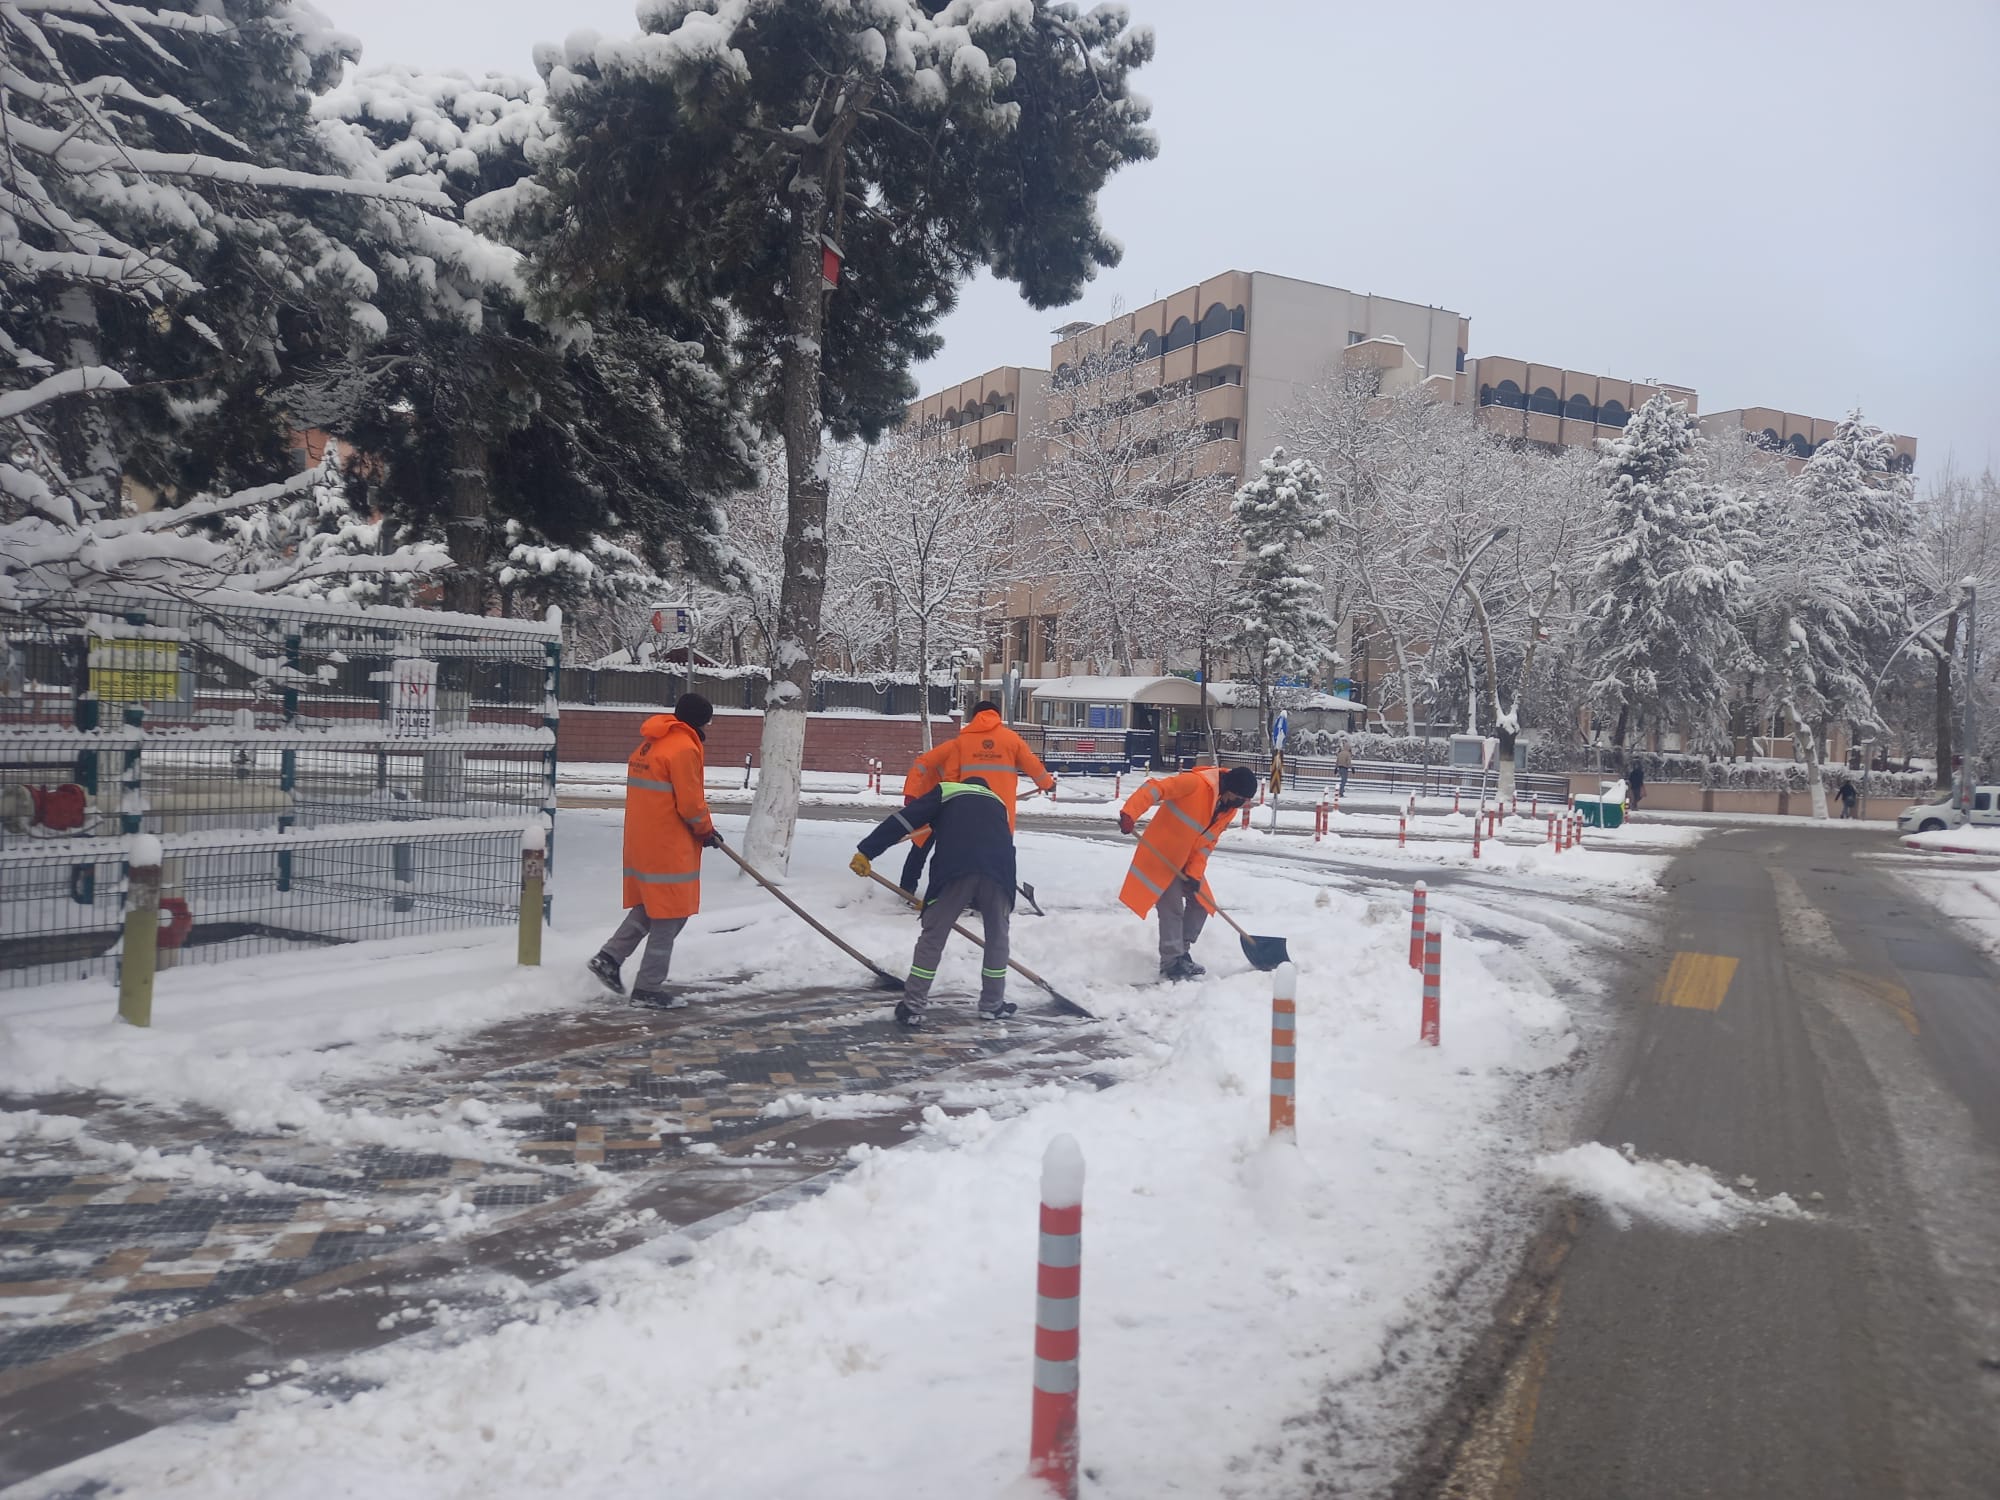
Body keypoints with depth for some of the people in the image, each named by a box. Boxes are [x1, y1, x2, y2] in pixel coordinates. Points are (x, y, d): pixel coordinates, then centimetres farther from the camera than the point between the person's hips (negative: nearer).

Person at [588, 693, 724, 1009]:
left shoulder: (651, 744, 13)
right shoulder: (684, 748, -16)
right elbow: (690, 803, -17)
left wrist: (700, 825, 17)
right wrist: (707, 830, 0)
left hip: (642, 841, 9)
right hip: (669, 847, -9)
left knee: (650, 906, 21)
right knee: (669, 916, 0)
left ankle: (609, 958, 14)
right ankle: (649, 988, 5)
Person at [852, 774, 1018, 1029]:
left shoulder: (945, 790, 26)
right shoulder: (998, 803, 38)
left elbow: (902, 821, 13)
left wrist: (866, 851, 12)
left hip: (955, 868, -2)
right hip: (999, 869, 3)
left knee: (933, 934, 9)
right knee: (997, 935, 22)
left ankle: (913, 1006, 11)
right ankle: (993, 1004, 29)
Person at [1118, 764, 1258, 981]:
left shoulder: (1229, 809, 1)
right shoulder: (1196, 783, -23)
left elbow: (1207, 842, 2)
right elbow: (1156, 788, -30)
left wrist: (1195, 872, -10)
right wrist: (1130, 814, -42)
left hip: (1186, 861, 8)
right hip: (1160, 854, -8)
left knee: (1201, 903, 10)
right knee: (1172, 908, -10)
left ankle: (1181, 953, 23)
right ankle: (1171, 964, -1)